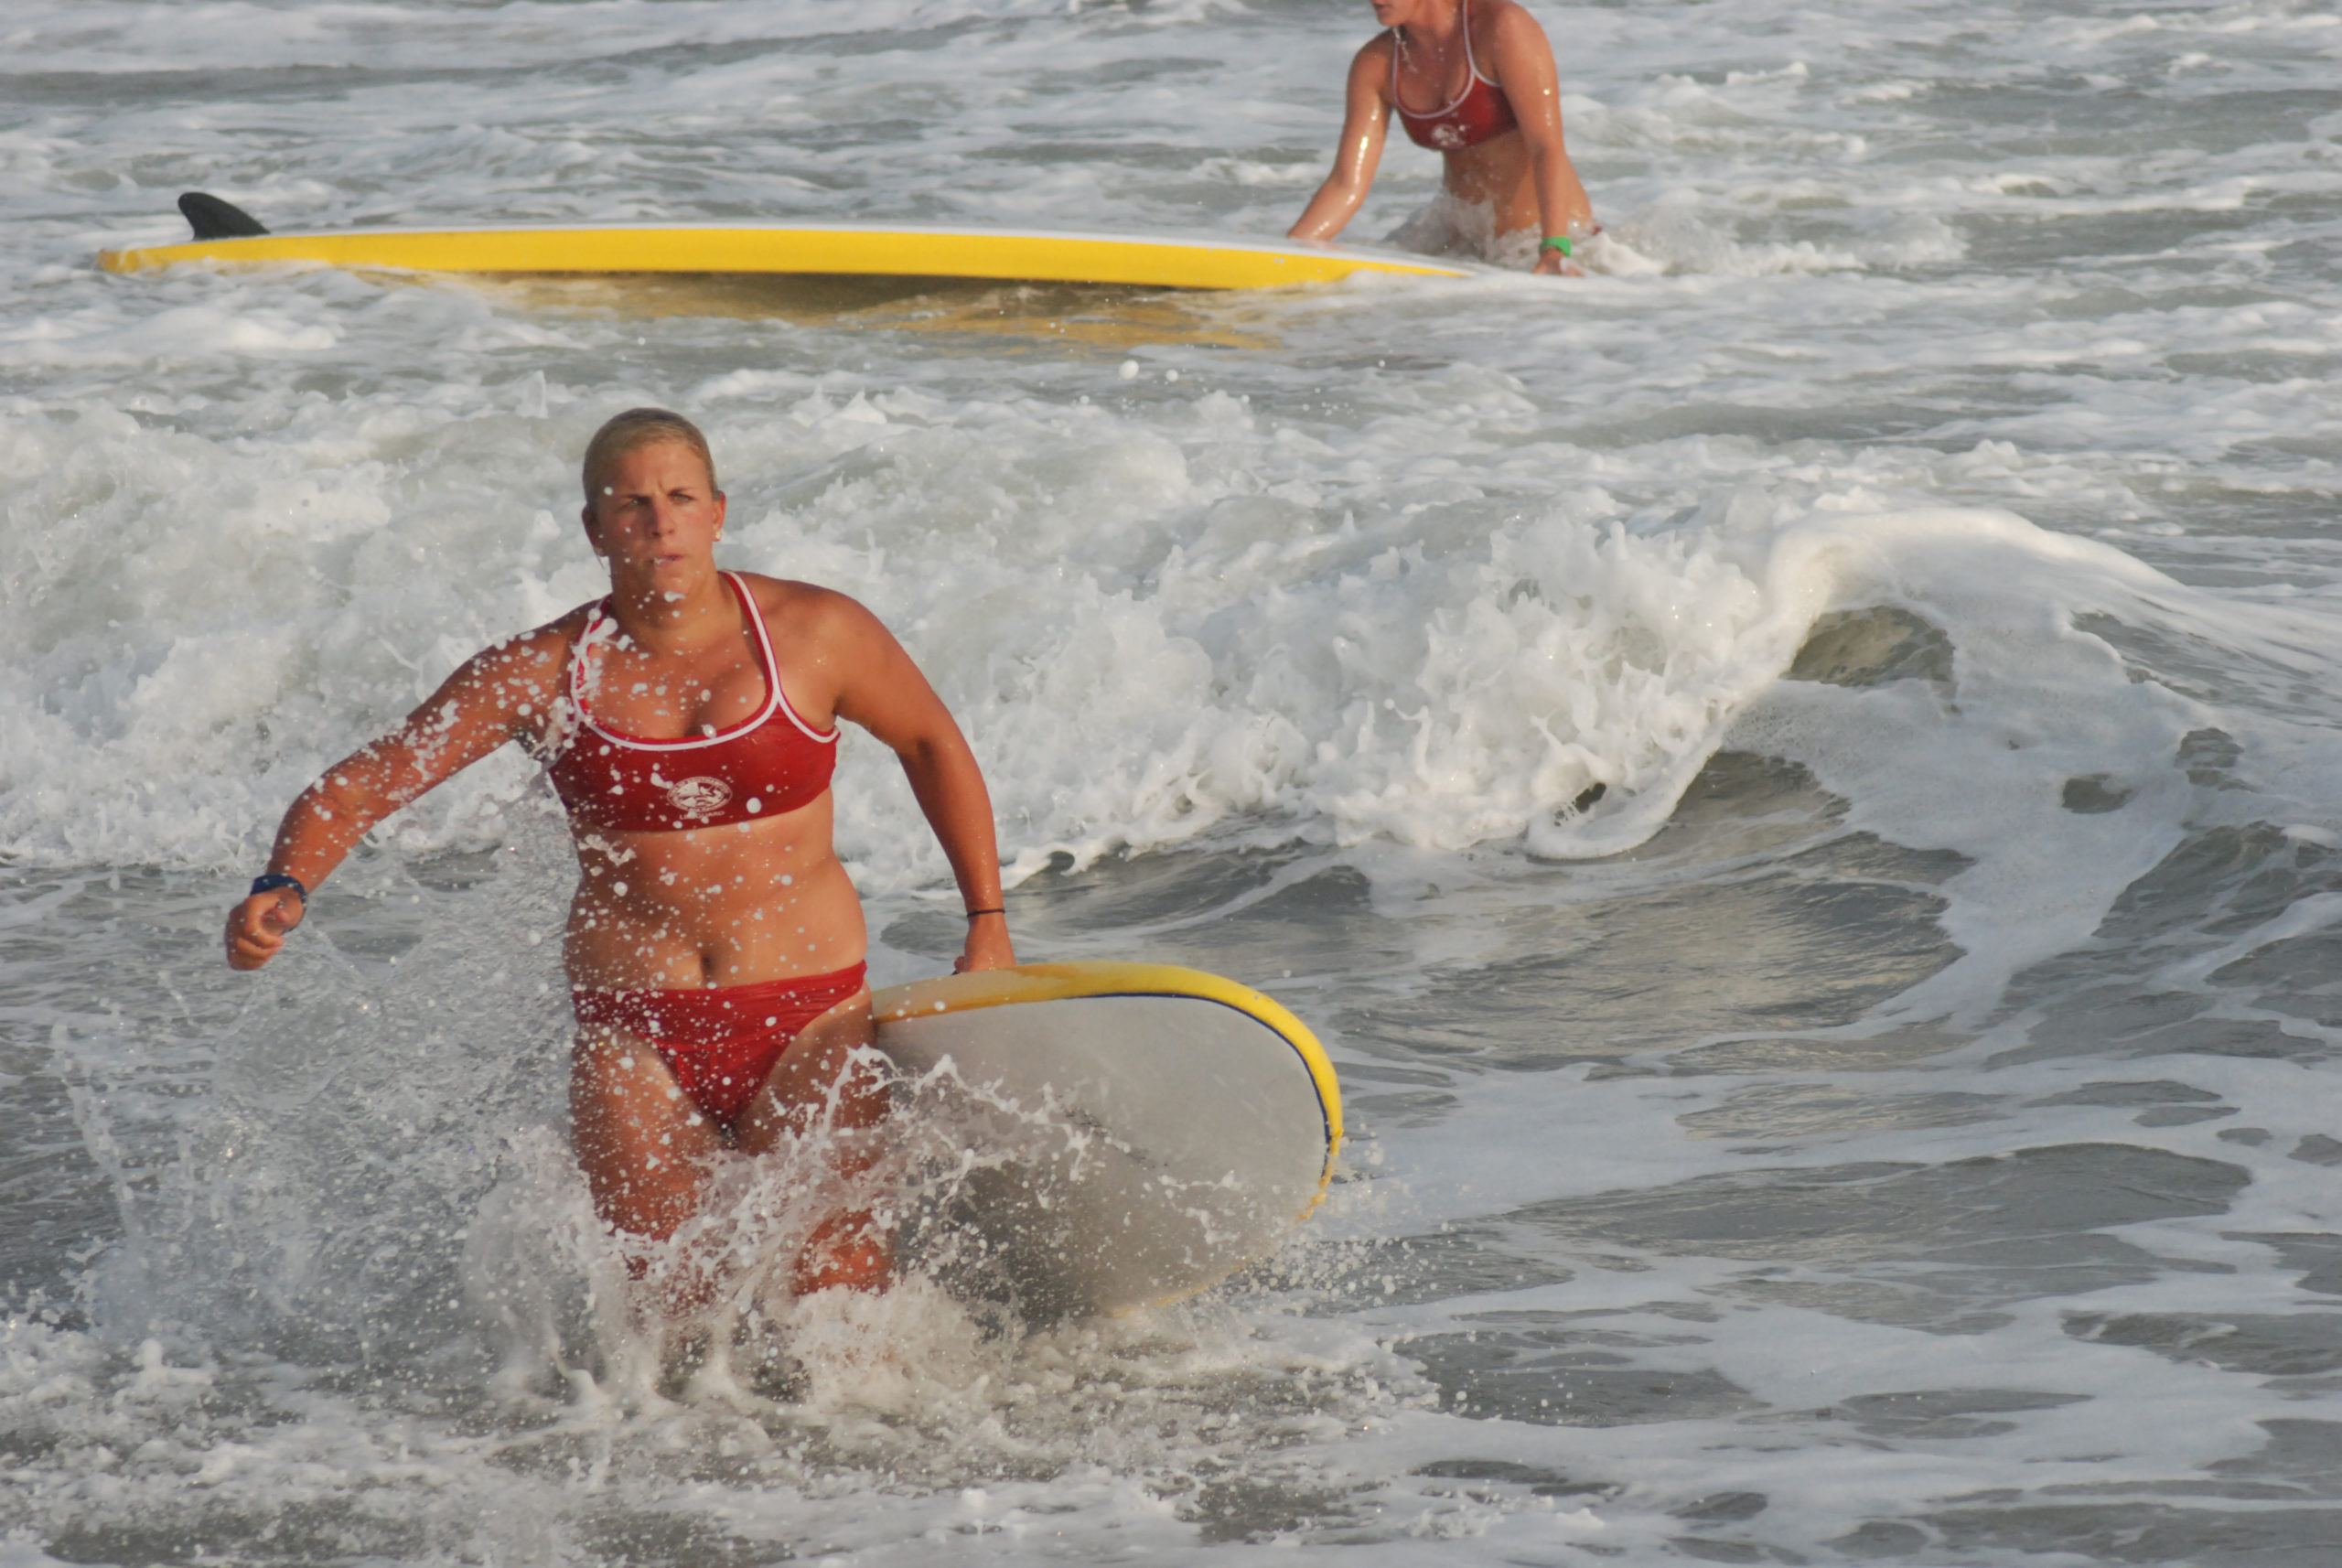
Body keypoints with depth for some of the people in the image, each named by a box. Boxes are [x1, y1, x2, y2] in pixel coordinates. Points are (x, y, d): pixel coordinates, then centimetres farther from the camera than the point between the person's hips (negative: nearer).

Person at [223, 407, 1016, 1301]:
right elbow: (357, 789, -2)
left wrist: (986, 922, 12)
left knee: (836, 1292, -17)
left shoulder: (814, 634, -2)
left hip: (809, 1021, -1)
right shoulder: (541, 676, -2)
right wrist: (286, 887, -21)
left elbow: (933, 747, 15)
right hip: (632, 1038, 1)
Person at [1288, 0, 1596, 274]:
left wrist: (1554, 251, -37)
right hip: (1460, 236, 6)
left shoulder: (1503, 26, -21)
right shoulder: (1375, 64, -4)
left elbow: (1547, 149, -26)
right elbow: (1347, 186, -8)